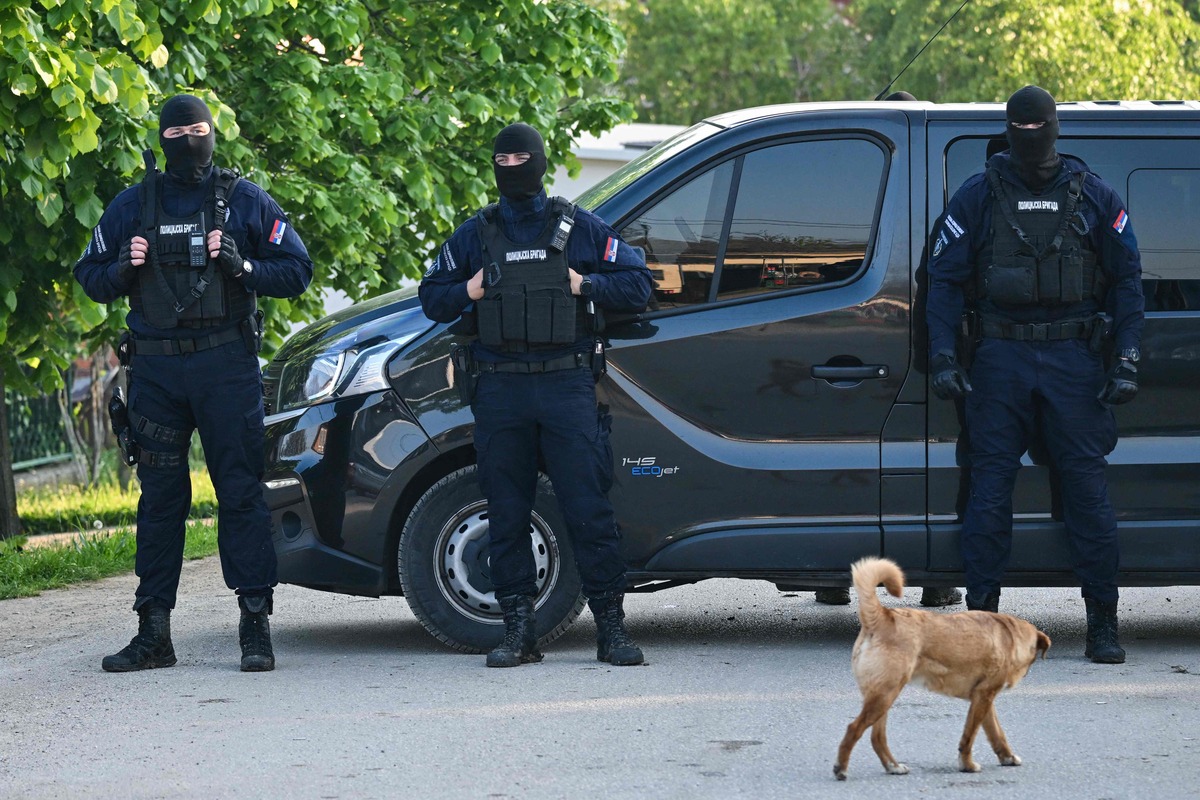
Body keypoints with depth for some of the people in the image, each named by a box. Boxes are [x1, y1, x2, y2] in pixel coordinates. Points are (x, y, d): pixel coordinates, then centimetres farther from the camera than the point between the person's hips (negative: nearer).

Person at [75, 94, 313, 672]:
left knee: (241, 491, -5)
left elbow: (296, 271, 5)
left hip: (226, 366, -2)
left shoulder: (245, 202, 5)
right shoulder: (133, 205, 11)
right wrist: (124, 269, -6)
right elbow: (88, 276, 16)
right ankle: (153, 634, 8)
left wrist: (242, 266, -12)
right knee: (159, 497, 4)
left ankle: (255, 626, -3)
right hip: (155, 369, 2)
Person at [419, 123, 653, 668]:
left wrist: (585, 285, -5)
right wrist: (468, 291, -1)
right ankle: (518, 631, 8)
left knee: (589, 509, -6)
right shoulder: (474, 235, 13)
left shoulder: (579, 228, 9)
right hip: (499, 392, 2)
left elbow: (637, 284, 10)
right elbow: (431, 297, 18)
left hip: (567, 384, -2)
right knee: (506, 515, 2)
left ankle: (611, 627, -2)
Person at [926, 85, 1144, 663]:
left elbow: (1127, 280, 9)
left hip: (1075, 359, 0)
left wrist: (1126, 362, 0)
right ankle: (982, 618, 5)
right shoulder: (977, 197, 6)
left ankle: (1103, 625, 3)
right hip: (1000, 360, 0)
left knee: (1087, 488, -3)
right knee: (989, 489, -2)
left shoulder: (1094, 197, 8)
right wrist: (943, 358, -5)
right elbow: (944, 279, 6)